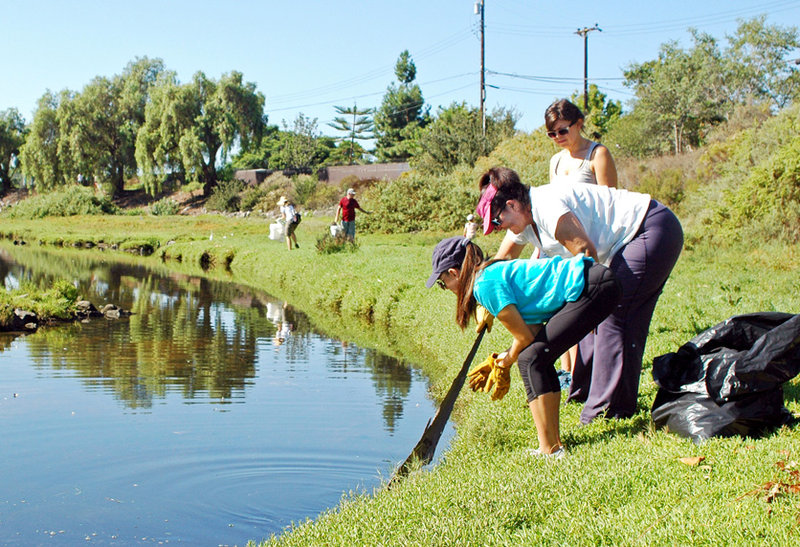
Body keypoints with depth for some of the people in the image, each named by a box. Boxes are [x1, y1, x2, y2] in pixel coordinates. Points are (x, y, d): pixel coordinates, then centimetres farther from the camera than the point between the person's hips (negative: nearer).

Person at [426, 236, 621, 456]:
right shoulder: (500, 271, 18)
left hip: (594, 289, -10)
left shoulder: (485, 284, -10)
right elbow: (534, 330, 20)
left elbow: (524, 337, -8)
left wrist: (508, 360, 12)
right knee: (538, 358, 13)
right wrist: (500, 363, 23)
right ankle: (555, 442, 16)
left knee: (531, 360, -9)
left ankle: (549, 450, -7)